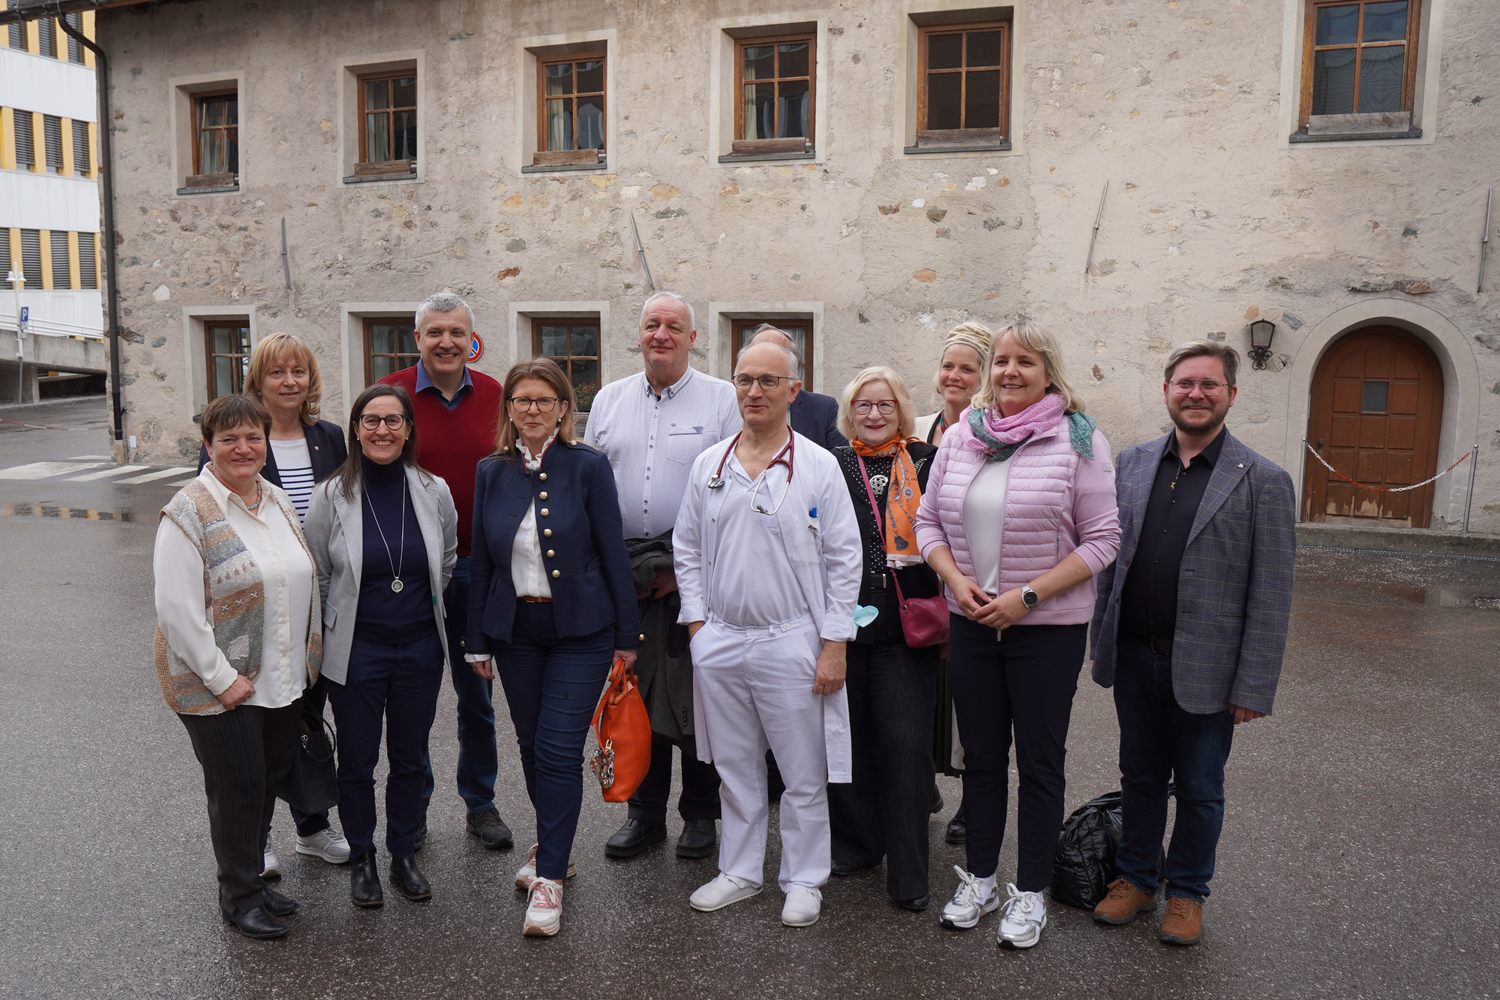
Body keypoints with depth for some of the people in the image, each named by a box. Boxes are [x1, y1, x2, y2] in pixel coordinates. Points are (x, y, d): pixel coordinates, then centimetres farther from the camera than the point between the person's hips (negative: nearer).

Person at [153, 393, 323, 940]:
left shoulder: (277, 500, 7)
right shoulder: (189, 513, -14)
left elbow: (303, 581, 15)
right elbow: (177, 609, -18)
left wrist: (307, 657, 10)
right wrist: (221, 678, -18)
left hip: (283, 681, 7)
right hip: (218, 686, -6)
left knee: (271, 779, 16)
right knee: (238, 789, 4)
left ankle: (252, 878, 34)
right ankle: (238, 894, 23)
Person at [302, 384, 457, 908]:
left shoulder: (434, 491, -2)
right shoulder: (331, 497, -8)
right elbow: (316, 577, 1)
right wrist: (318, 642, 5)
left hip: (420, 648, 2)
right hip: (356, 649, -2)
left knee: (410, 758, 14)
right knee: (357, 761, 9)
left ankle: (404, 855, 33)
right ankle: (361, 859, 30)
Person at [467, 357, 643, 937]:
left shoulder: (589, 467, -6)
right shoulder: (492, 473, 4)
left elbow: (613, 553, -5)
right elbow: (481, 559, 8)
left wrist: (626, 634, -4)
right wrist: (477, 640, 9)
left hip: (580, 629, -4)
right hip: (514, 629, 4)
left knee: (559, 750, -7)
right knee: (531, 745, 14)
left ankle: (550, 878, 3)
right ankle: (552, 845, 35)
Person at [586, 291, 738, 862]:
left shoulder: (722, 400, 0)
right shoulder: (608, 400, 13)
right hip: (623, 574, 4)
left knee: (696, 696, 3)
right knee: (635, 692, 9)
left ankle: (700, 814, 20)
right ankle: (644, 813, 24)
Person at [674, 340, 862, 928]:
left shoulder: (819, 467, -4)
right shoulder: (709, 466, 7)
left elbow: (843, 560, -4)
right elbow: (687, 549, 14)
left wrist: (834, 645, -8)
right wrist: (697, 623, 6)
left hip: (792, 643, -3)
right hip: (719, 643, 4)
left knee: (804, 774, 7)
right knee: (734, 767, 16)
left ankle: (803, 880, 24)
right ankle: (739, 871, 31)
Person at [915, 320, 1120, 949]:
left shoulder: (1079, 439, -8)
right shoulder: (960, 437, 4)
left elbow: (1102, 538, -10)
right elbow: (929, 521, 9)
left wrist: (1026, 596, -17)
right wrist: (957, 581, -9)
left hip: (1049, 627, -4)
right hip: (971, 621, 4)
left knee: (1039, 761, 8)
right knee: (980, 755, 15)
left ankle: (1029, 893, 24)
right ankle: (978, 879, 31)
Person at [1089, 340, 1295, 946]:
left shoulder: (1263, 482, -8)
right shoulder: (1132, 464, 4)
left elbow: (1270, 599, -9)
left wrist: (1253, 688, -11)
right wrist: (1102, 643, 5)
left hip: (1205, 669, -3)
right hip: (1135, 658, 3)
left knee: (1199, 789, 13)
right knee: (1139, 777, 17)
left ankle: (1187, 892, 33)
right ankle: (1136, 879, 35)